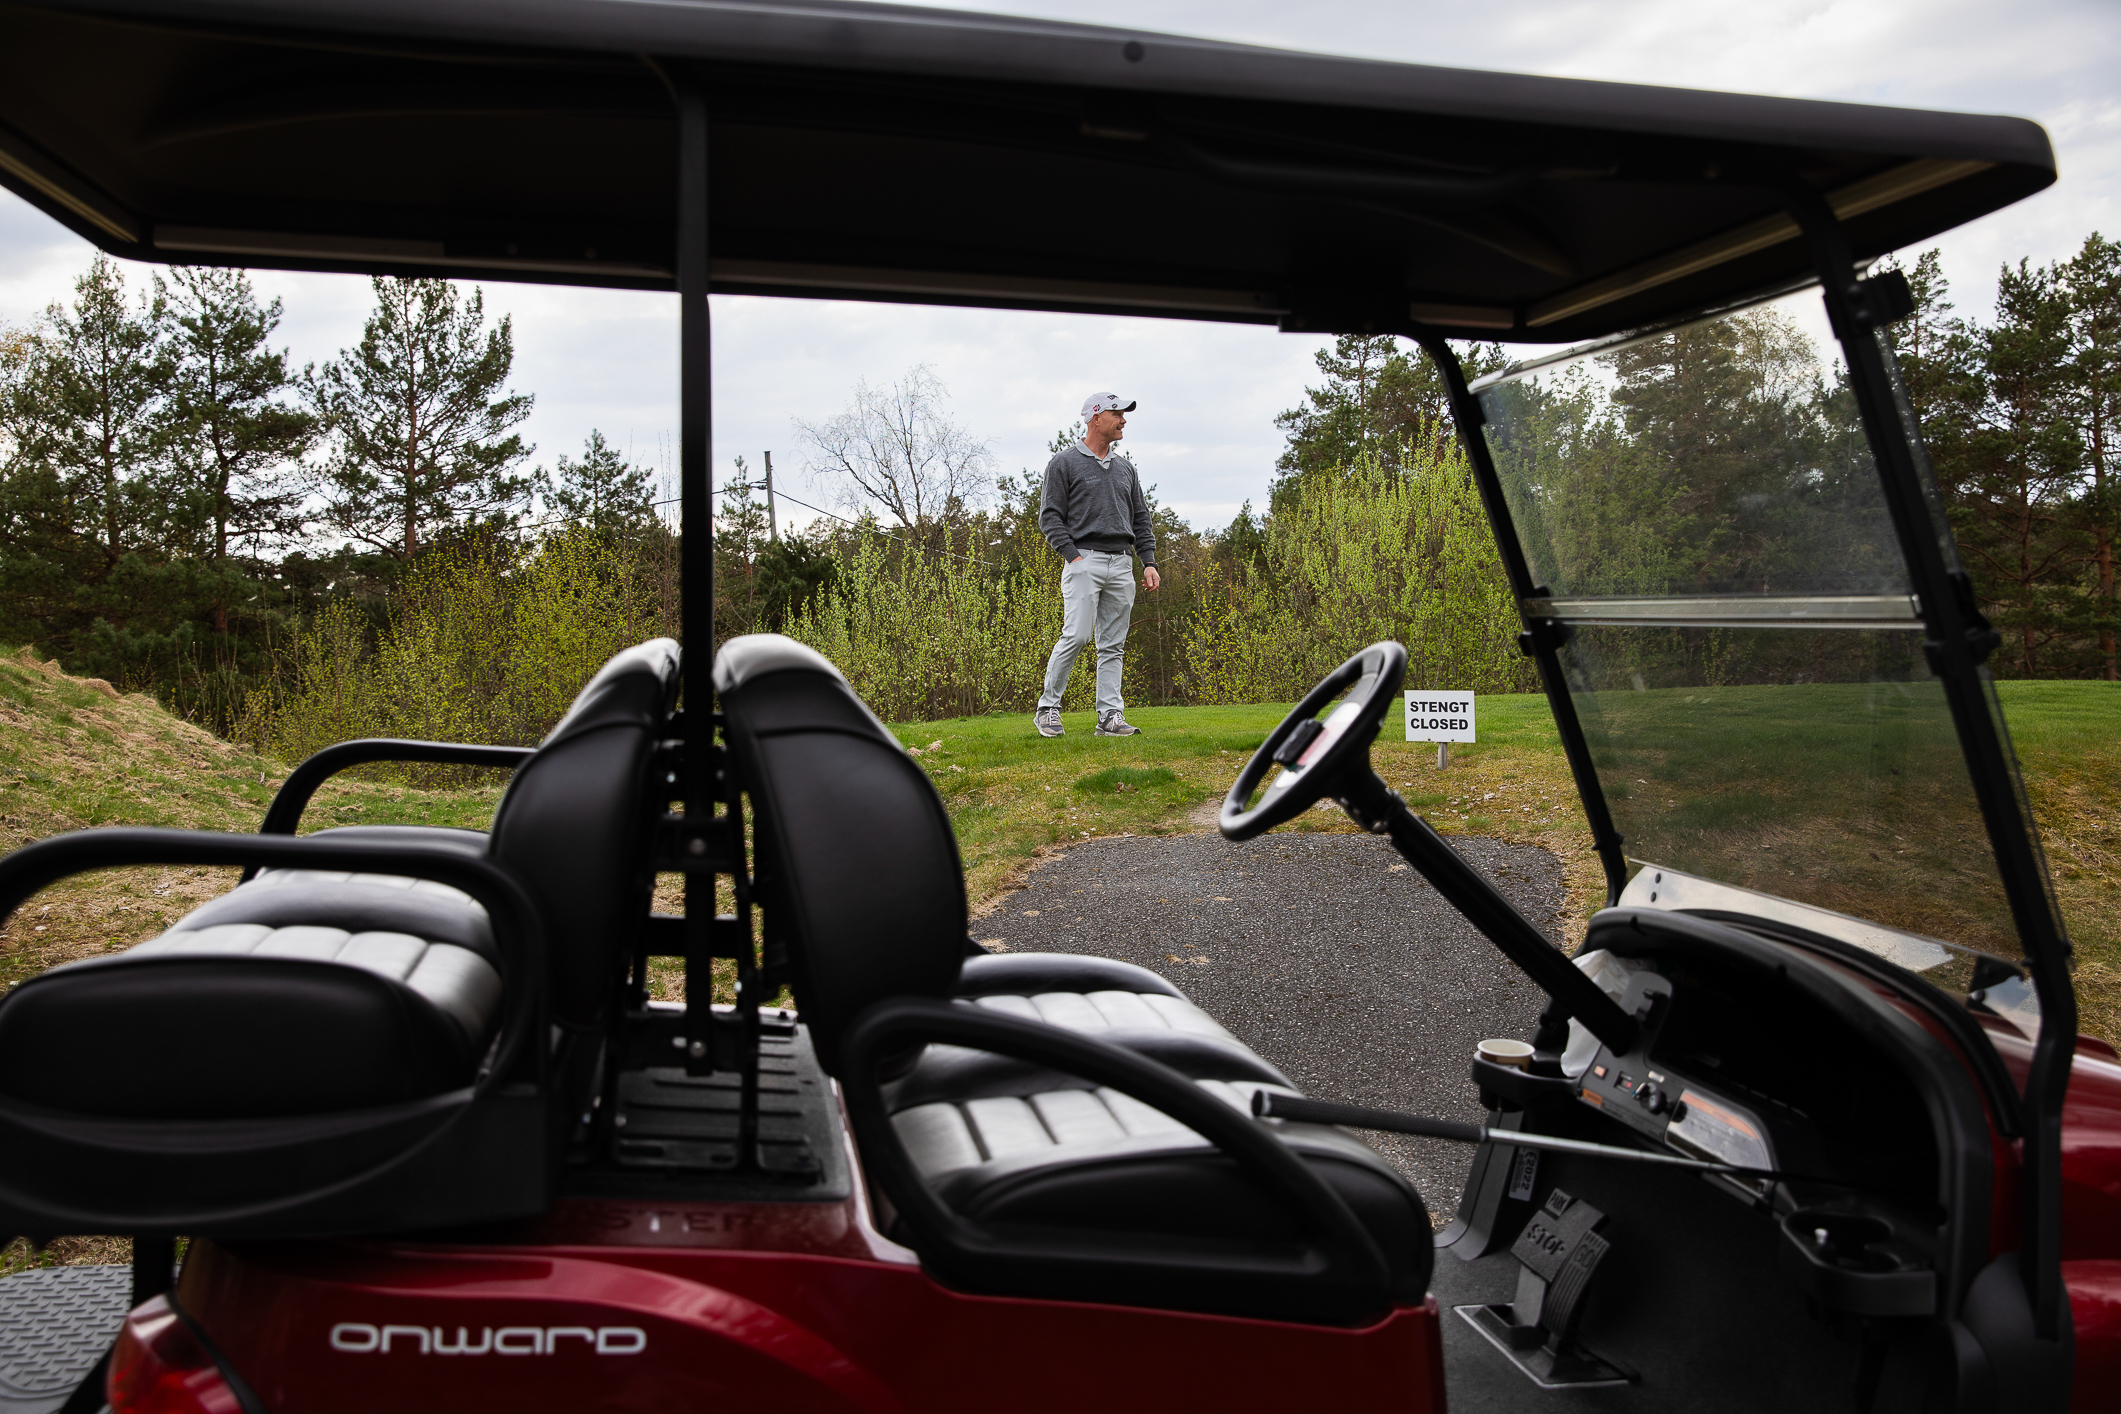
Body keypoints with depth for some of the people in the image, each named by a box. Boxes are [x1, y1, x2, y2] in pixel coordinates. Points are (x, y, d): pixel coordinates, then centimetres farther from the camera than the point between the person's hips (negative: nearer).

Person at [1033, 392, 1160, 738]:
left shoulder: (1125, 468, 20)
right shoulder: (1064, 462, 3)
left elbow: (1141, 519, 21)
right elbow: (1050, 516, -3)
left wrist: (1149, 561, 9)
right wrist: (1072, 555, -14)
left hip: (1122, 564, 6)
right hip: (1084, 560, -6)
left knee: (1113, 644, 3)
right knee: (1076, 635, -16)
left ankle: (1111, 715, 3)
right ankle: (1047, 708, -5)